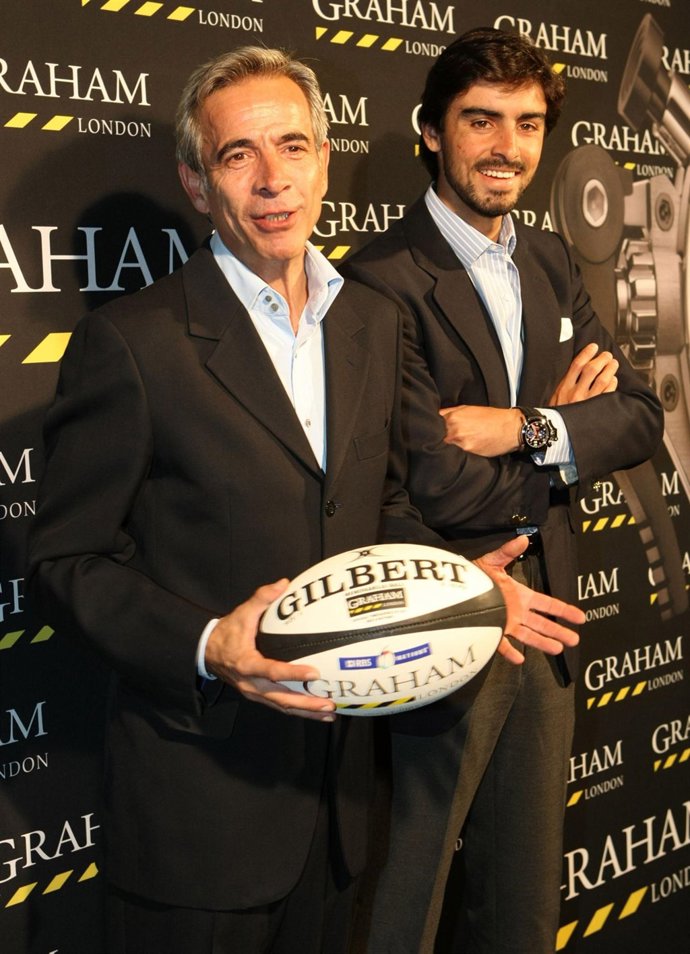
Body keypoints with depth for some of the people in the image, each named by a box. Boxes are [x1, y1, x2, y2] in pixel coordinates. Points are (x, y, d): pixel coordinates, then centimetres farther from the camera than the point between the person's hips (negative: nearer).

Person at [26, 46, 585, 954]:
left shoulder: (374, 321, 6)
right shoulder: (131, 342, -14)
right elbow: (66, 562, -11)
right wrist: (206, 647, -25)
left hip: (338, 777, 6)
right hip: (201, 791, -5)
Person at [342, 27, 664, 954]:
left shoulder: (551, 261, 8)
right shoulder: (381, 281, -16)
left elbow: (640, 418, 0)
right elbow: (431, 488, -24)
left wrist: (528, 430, -19)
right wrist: (562, 421, -9)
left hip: (543, 623, 7)